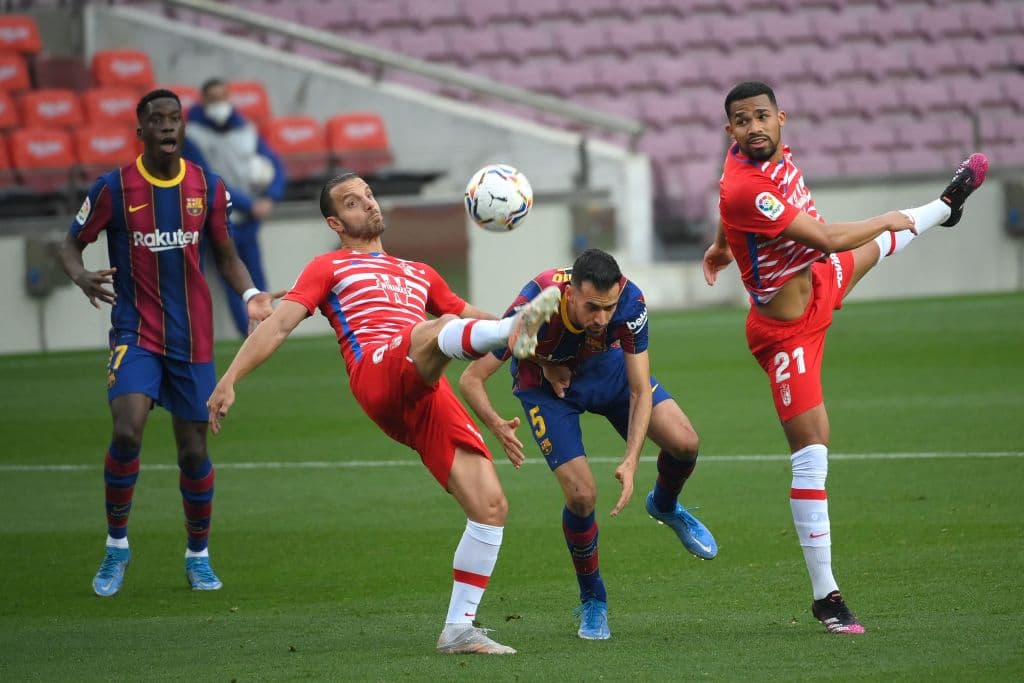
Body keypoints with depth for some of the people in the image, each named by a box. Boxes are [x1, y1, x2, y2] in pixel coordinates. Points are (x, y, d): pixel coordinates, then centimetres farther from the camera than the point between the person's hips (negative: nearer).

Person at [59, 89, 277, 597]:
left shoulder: (208, 188, 3)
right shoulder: (114, 188, -5)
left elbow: (226, 256, 14)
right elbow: (71, 244, 4)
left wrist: (249, 293, -6)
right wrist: (81, 277, -19)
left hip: (192, 339, 3)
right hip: (135, 333, -3)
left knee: (193, 450, 5)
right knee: (127, 431, -23)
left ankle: (198, 555, 26)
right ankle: (116, 545, -3)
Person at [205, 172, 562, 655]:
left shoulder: (419, 274, 37)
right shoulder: (329, 268, 22)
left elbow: (473, 318, 39)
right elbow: (279, 324, 9)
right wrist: (229, 379, -4)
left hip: (429, 398, 6)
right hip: (377, 376, -6)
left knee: (491, 506, -8)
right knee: (439, 328, -38)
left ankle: (458, 628, -2)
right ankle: (514, 332, -72)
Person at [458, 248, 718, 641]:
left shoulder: (629, 301, -33)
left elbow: (640, 390, -25)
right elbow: (471, 379, -33)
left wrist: (631, 461, -36)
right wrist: (497, 425, -52)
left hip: (606, 366, 3)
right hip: (545, 382, -3)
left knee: (684, 443, -14)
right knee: (582, 495, -17)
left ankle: (665, 507, 23)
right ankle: (592, 601, 9)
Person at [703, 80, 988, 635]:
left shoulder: (771, 152, -12)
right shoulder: (745, 189, -37)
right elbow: (827, 239, -32)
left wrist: (724, 243, 31)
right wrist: (887, 220, -15)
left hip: (821, 283, 9)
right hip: (787, 330, -9)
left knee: (874, 247, 38)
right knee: (811, 453, -10)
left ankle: (943, 207, 74)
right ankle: (825, 596, -5)